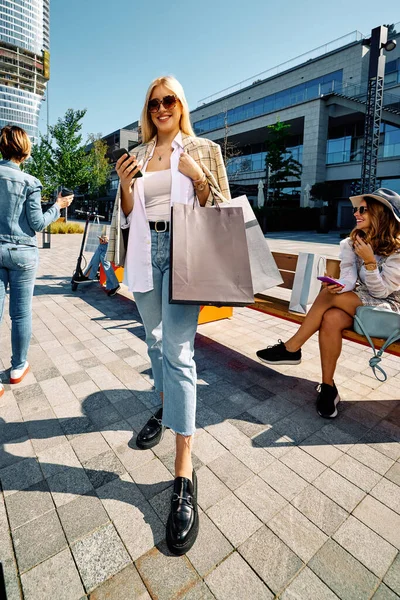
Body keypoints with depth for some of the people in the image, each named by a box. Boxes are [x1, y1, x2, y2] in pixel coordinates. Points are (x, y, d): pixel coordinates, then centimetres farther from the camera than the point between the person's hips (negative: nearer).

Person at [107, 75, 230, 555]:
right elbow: (127, 212, 16)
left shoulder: (204, 150, 10)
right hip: (146, 253, 5)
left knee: (178, 350, -15)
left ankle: (184, 471, -8)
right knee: (155, 339, 13)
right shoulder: (136, 155, 19)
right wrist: (124, 184, -1)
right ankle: (165, 406, 38)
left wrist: (199, 178, -10)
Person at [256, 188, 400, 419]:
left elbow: (381, 291, -14)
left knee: (329, 294, -29)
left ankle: (291, 348, -20)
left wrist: (369, 261, -25)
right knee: (331, 318, -32)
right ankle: (328, 386, -20)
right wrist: (339, 286, -31)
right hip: (357, 304, 4)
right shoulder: (351, 243, 5)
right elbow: (349, 280, -8)